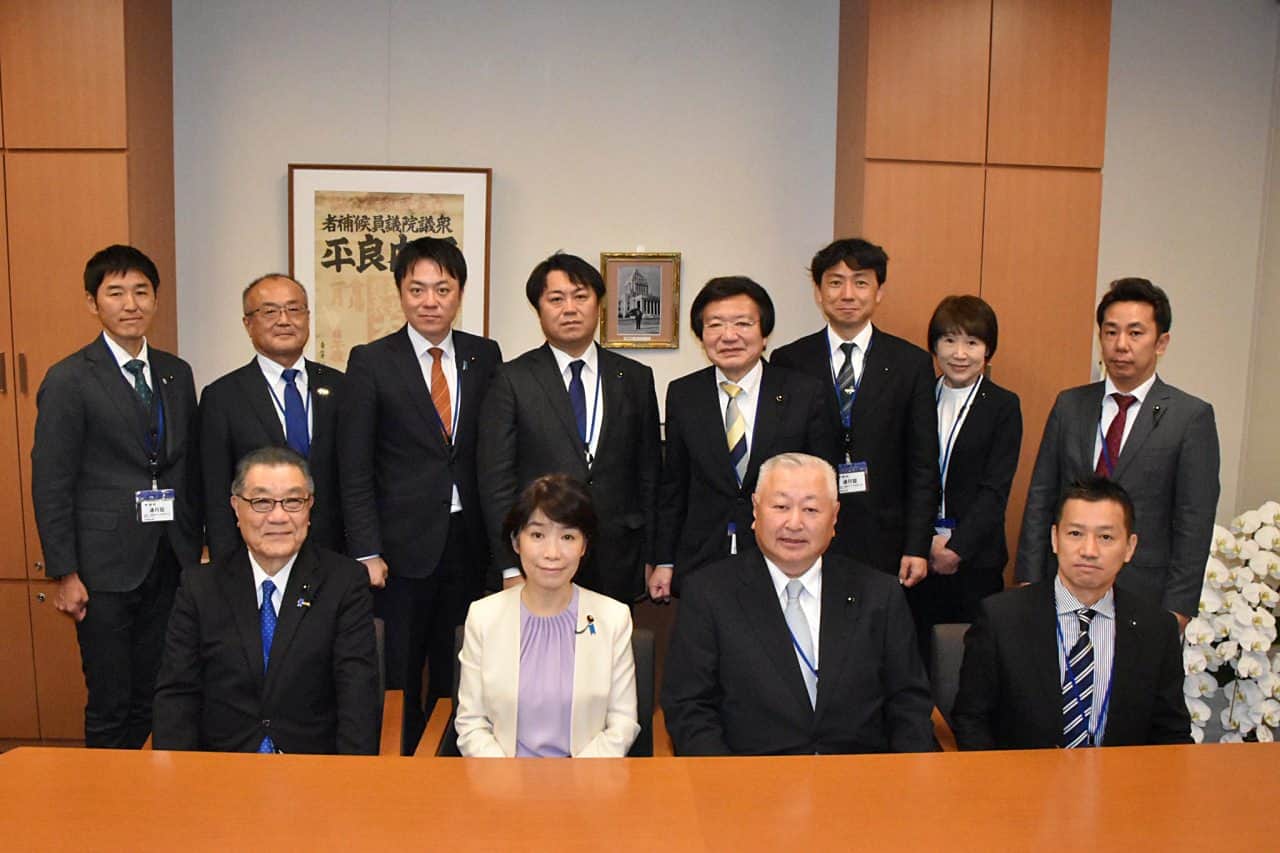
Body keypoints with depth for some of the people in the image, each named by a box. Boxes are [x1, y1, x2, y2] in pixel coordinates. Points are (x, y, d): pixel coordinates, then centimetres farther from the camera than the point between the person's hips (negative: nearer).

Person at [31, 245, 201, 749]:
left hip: (171, 563, 5)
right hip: (106, 570, -4)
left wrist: (197, 544, 10)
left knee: (155, 696, 11)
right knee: (110, 704, 5)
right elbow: (51, 485, -7)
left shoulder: (177, 374, 10)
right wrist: (64, 573, -9)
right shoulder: (68, 381, -5)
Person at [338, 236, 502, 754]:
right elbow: (354, 468, -4)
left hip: (468, 541, 2)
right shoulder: (371, 362, -3)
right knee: (402, 677, 8)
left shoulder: (484, 356, 5)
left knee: (455, 674, 9)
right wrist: (366, 553, -9)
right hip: (404, 545, -2)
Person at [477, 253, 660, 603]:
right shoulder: (512, 380, -1)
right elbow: (496, 480, -4)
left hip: (615, 567, 2)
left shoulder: (636, 378, 7)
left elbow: (649, 474, 8)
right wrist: (510, 567, -8)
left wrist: (649, 558, 6)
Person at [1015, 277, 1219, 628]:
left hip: (1143, 597, -2)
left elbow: (1195, 523, -5)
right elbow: (1040, 498, 6)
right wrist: (1029, 582, 1)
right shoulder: (1069, 405, 7)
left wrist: (1177, 612, -7)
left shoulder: (1192, 416, -3)